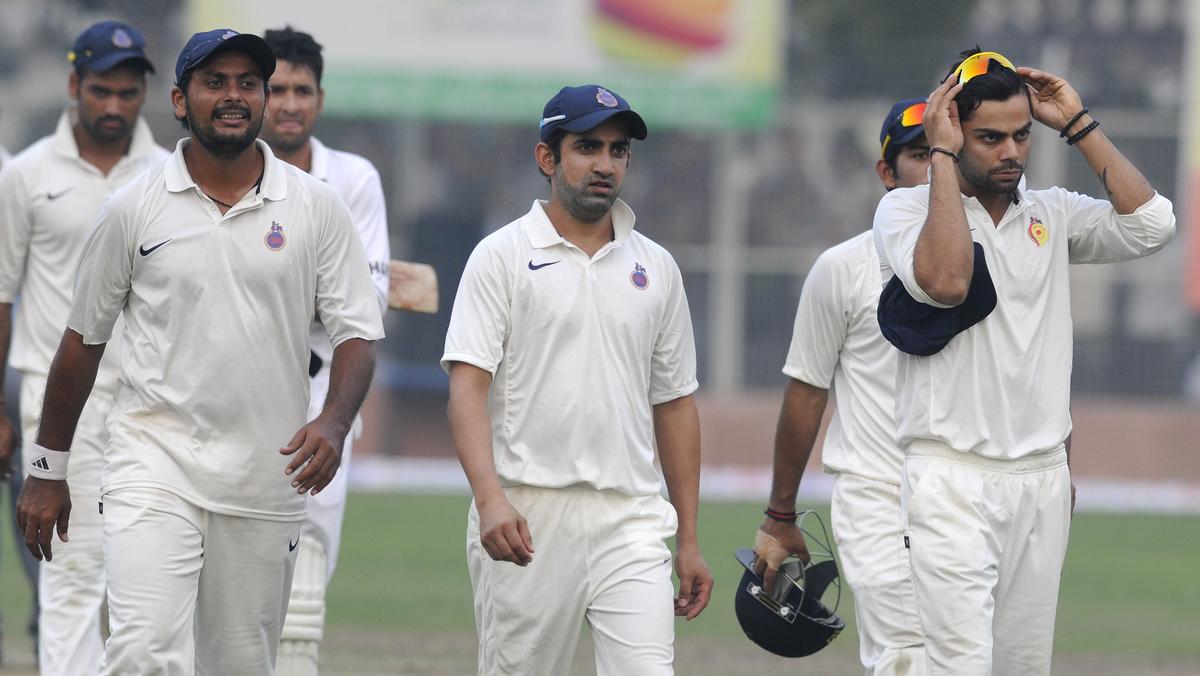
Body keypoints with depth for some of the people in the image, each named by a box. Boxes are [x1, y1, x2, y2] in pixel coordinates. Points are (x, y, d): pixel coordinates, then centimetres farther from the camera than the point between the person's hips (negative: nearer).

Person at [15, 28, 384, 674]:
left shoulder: (316, 206, 5)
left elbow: (356, 331, 4)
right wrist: (48, 468, 11)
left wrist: (333, 424, -15)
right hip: (153, 465, -2)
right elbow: (82, 340, 10)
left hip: (266, 477, 2)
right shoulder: (133, 208, 3)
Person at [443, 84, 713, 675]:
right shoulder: (503, 256, 1)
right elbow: (468, 387, -9)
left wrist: (689, 539, 13)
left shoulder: (656, 267, 14)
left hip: (631, 520, 3)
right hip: (525, 517, -3)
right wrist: (491, 499, -24)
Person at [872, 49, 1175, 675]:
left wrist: (1077, 125, 0)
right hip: (953, 477, -5)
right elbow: (945, 282, -20)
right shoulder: (905, 207, 0)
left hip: (1044, 479, 5)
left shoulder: (1052, 214, 12)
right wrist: (943, 156, -14)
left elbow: (1149, 225, -3)